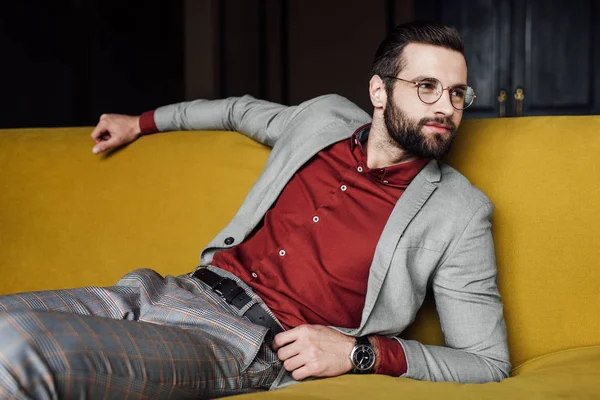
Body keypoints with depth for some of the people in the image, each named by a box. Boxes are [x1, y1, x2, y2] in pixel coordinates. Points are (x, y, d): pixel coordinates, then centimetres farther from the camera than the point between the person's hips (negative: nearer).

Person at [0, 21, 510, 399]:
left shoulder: (460, 212, -1)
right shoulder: (324, 116, 13)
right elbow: (245, 110, 35)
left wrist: (359, 352, -13)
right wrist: (141, 123, 42)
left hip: (258, 341, -6)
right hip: (186, 289, 6)